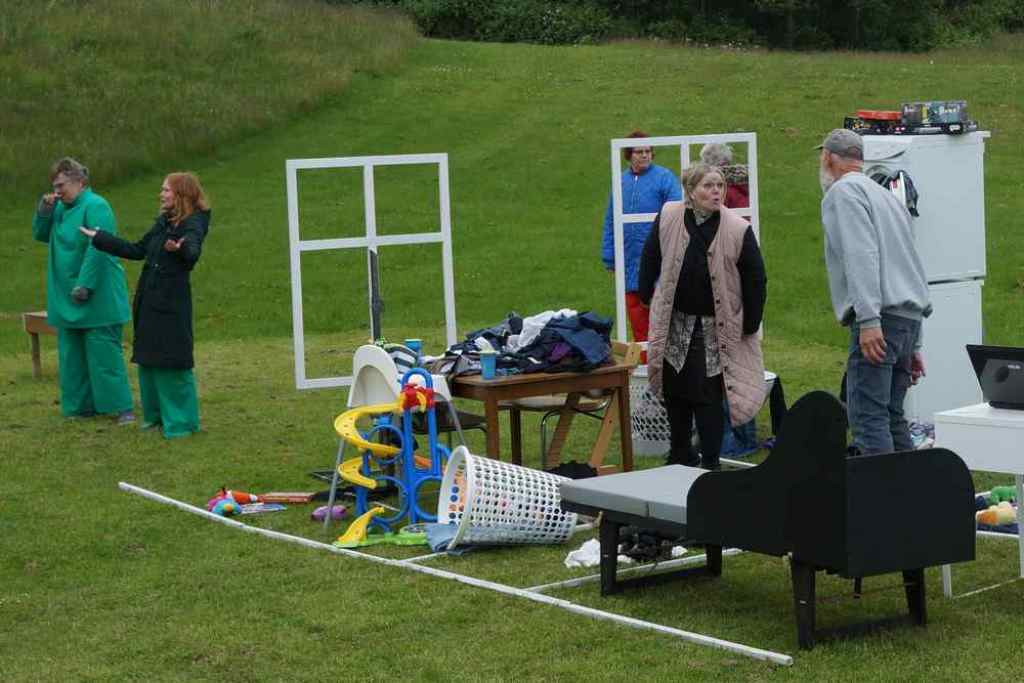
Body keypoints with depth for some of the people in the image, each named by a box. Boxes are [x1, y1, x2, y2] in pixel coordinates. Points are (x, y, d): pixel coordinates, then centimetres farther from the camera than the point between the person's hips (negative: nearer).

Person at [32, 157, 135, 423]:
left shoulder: (96, 207, -15)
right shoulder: (61, 208, 11)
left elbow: (98, 250, -22)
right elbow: (41, 235, 15)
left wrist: (85, 286, -24)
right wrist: (44, 210, -2)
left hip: (96, 299, -8)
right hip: (67, 300, 8)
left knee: (104, 352, -7)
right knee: (72, 354, 11)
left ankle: (122, 408, -3)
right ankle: (82, 405, 18)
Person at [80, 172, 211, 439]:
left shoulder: (192, 225, -12)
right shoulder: (163, 222, 13)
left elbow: (193, 252, -32)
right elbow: (137, 251, 22)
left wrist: (180, 249, -55)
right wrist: (99, 238, 27)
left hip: (172, 302, -8)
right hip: (149, 301, 8)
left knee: (173, 361, -6)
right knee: (147, 359, 12)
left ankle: (182, 421, 4)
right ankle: (155, 414, 24)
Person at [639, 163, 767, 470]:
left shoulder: (738, 229, -14)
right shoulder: (668, 218, -7)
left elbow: (756, 280, -6)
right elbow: (650, 259, 9)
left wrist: (750, 325, -5)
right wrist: (646, 296, 13)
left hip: (715, 327, -3)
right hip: (674, 322, 3)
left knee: (708, 395, -5)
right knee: (675, 391, 11)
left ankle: (710, 463, 4)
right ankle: (680, 456, 27)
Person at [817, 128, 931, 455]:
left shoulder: (843, 191, -2)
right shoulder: (887, 195, 26)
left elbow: (862, 257, -17)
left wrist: (869, 320, -24)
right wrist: (913, 347, 28)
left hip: (881, 316, -9)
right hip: (910, 316, 9)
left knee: (868, 417, -12)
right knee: (891, 415, 13)